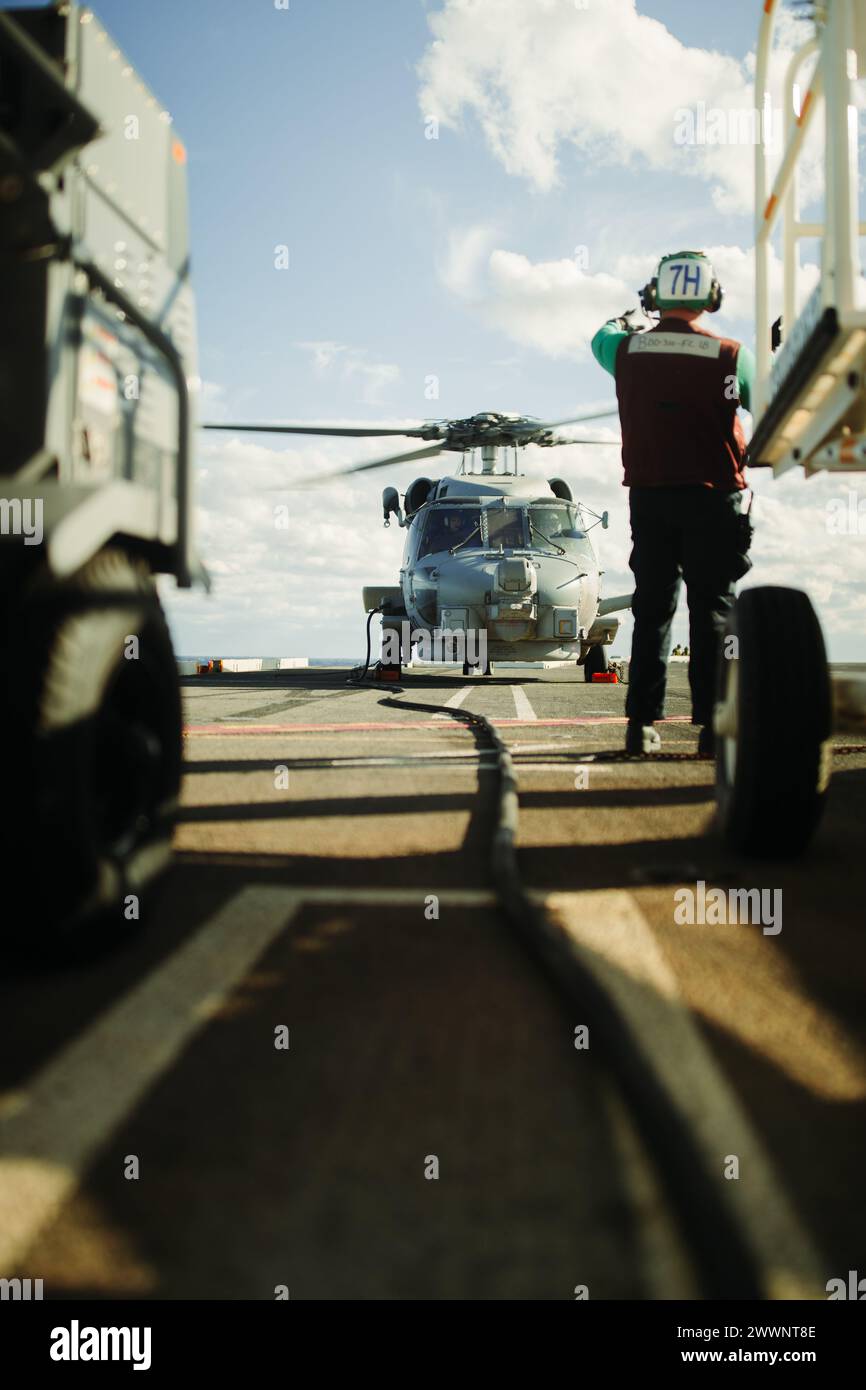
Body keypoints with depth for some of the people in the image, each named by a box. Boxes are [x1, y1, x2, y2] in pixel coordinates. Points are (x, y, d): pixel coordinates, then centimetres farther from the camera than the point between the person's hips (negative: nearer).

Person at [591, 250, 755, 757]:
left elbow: (601, 338, 24)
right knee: (712, 609, 2)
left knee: (652, 608, 9)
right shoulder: (732, 356, -8)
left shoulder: (628, 350, 0)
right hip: (713, 498, -3)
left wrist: (625, 320, 43)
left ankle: (642, 723, 9)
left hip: (648, 496, 3)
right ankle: (713, 725, 0)